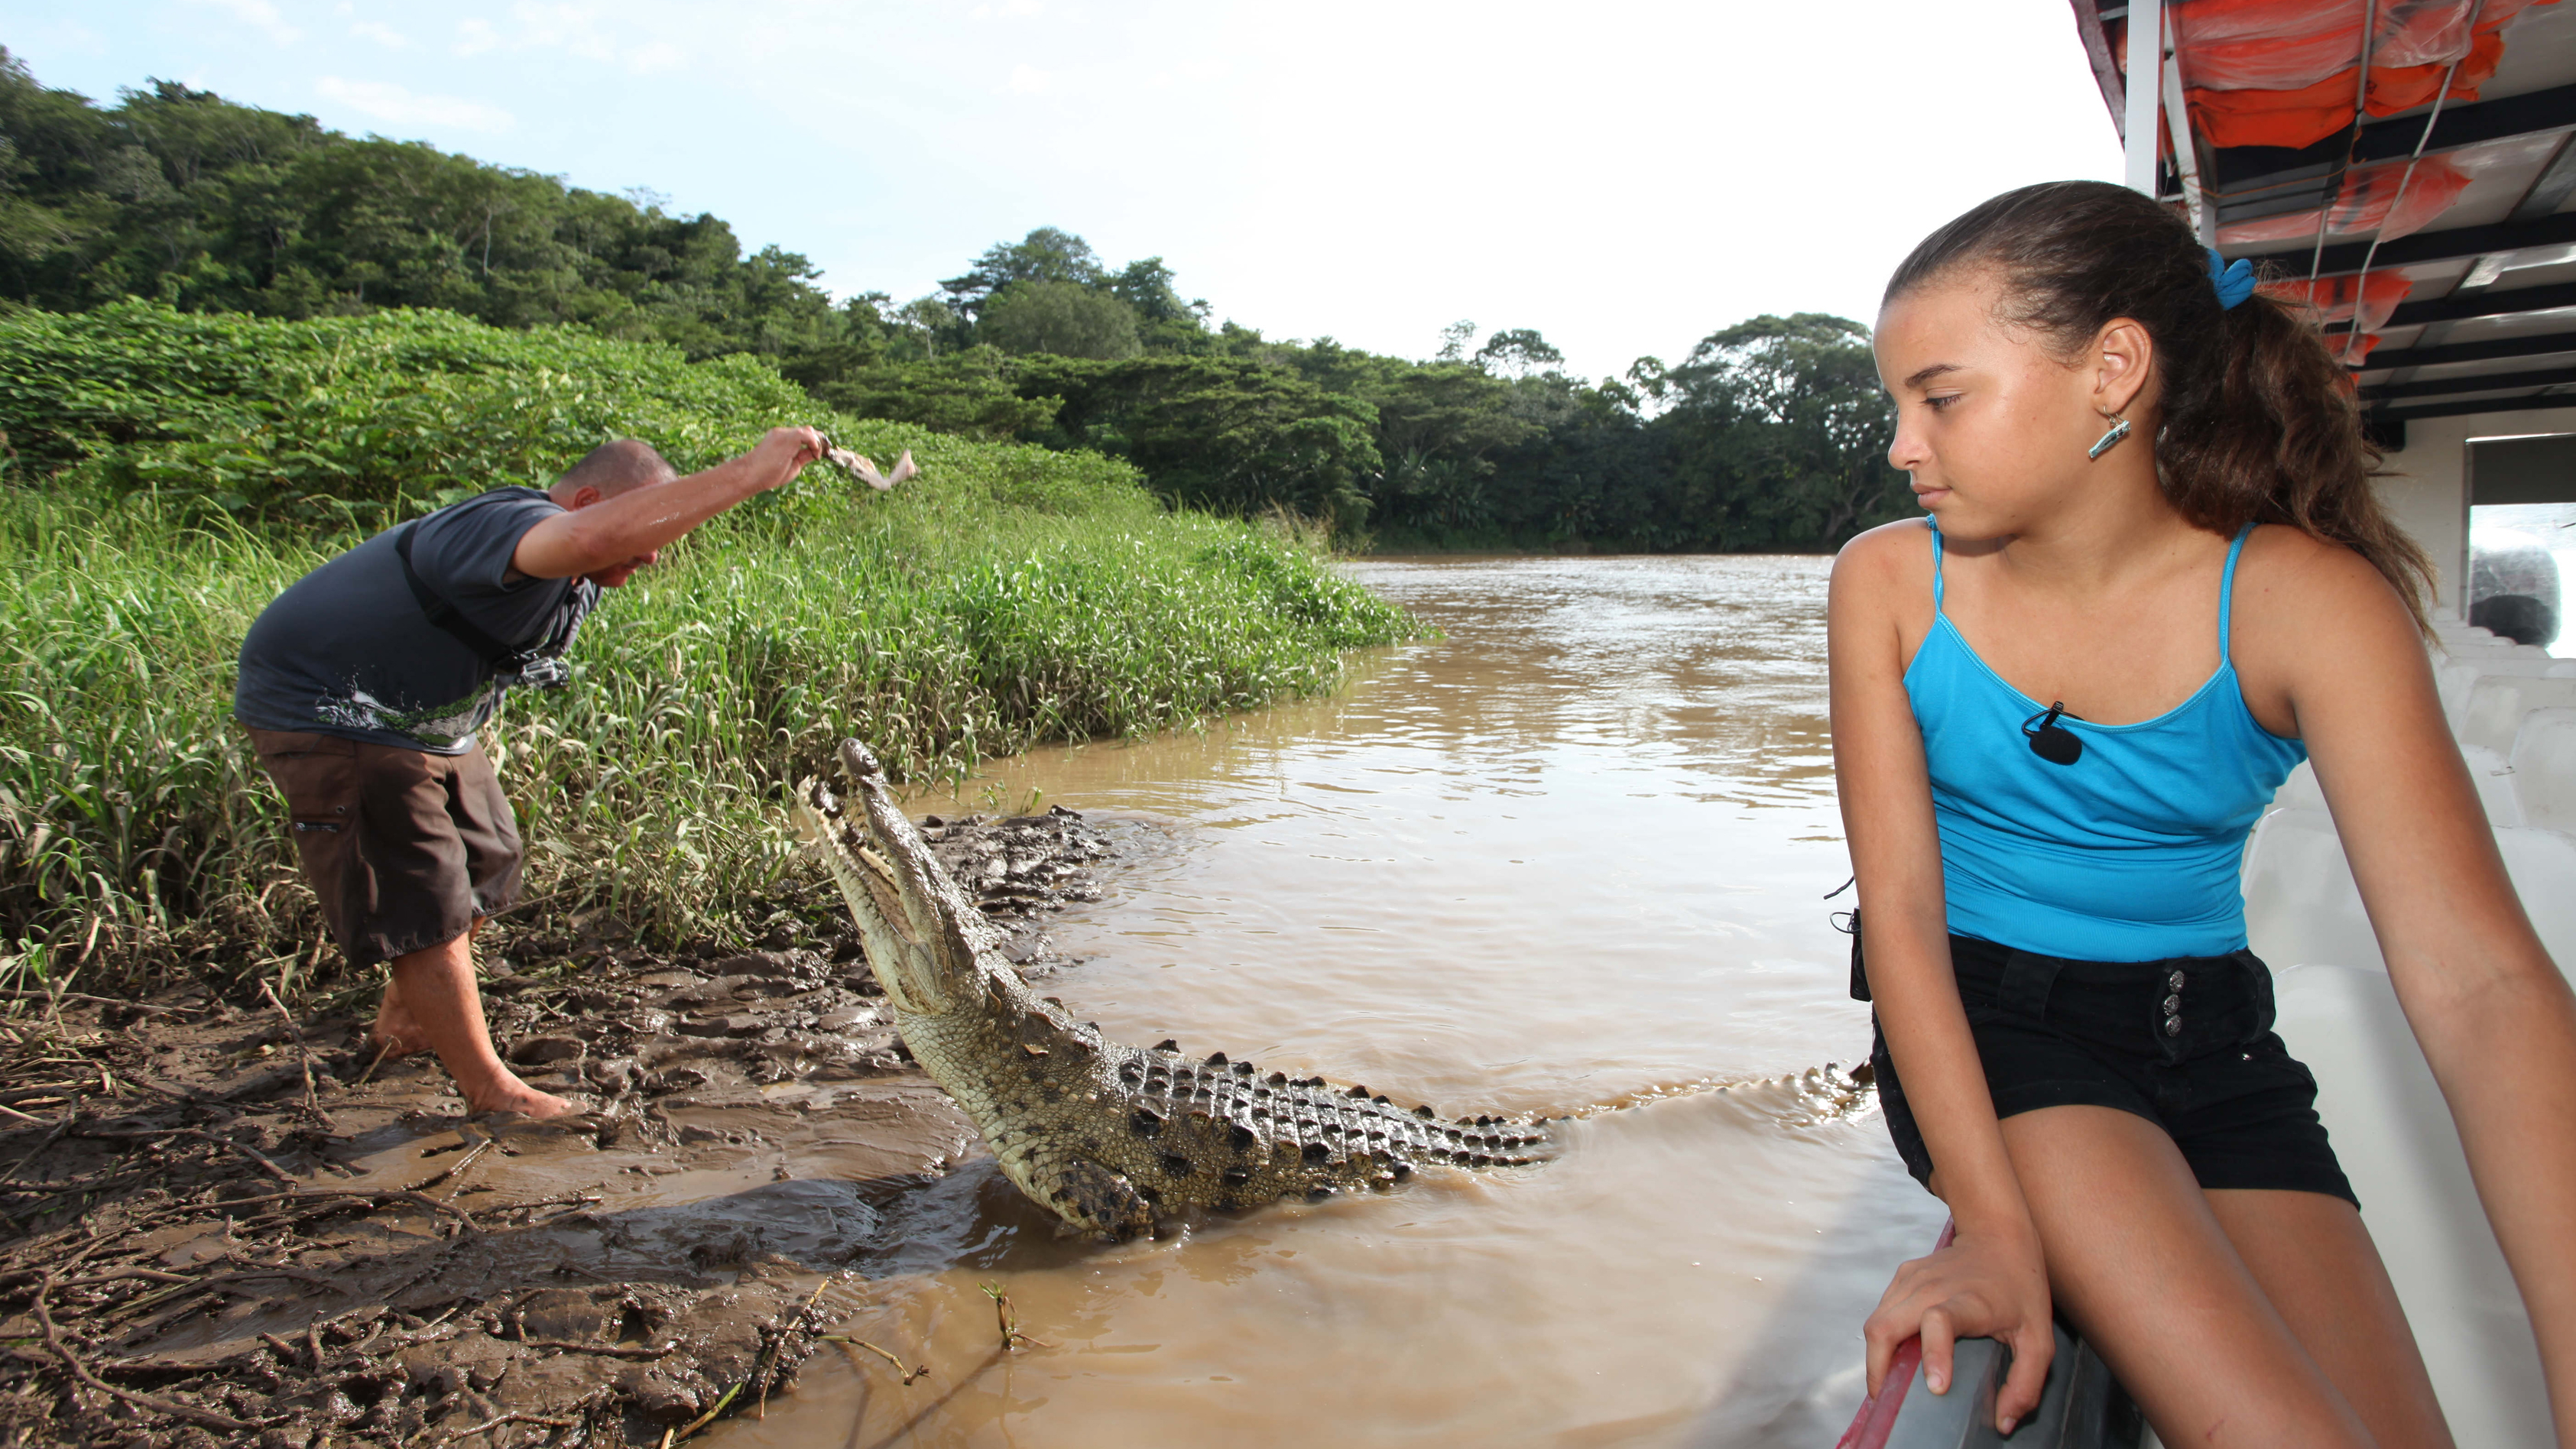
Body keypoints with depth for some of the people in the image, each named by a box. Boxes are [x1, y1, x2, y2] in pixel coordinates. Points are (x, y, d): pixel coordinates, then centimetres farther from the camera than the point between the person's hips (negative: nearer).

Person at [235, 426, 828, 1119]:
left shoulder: (577, 587, -2)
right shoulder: (504, 526, -36)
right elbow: (591, 538, -59)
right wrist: (752, 472, -59)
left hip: (423, 721, 10)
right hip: (328, 715, -10)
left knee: (486, 862, 18)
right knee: (422, 899, -9)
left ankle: (404, 1023, 40)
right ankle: (490, 1089, 3)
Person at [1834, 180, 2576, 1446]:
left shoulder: (2303, 602, -13)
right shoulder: (1888, 583, -10)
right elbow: (1900, 906, -14)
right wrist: (1993, 1224, -26)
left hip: (2206, 1040, 2)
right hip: (1981, 1026, -2)